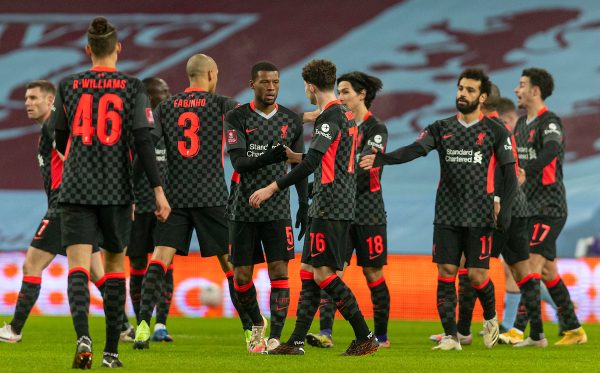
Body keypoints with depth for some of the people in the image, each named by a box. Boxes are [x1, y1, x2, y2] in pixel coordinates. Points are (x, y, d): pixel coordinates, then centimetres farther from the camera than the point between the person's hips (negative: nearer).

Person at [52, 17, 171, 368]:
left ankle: (83, 336, -30)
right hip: (116, 190, 0)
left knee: (78, 266, -6)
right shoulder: (132, 87, -2)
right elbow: (143, 141, -8)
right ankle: (112, 350, 15)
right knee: (115, 266, 14)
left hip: (76, 189, 0)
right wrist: (158, 190, -4)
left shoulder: (68, 86, 3)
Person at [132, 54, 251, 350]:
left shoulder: (165, 107, 9)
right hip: (211, 197, -2)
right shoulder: (221, 105, 2)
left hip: (174, 195, 2)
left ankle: (144, 323, -21)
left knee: (159, 259, -5)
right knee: (230, 262, 6)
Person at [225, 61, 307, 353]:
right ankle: (256, 324, 28)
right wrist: (271, 157, -30)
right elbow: (238, 162, -13)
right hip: (243, 210, -1)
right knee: (242, 276, 3)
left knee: (279, 271, -11)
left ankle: (275, 337, -10)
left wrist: (304, 205, 8)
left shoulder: (291, 121, 7)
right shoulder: (237, 118, -2)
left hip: (277, 209, 1)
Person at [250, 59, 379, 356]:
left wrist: (272, 188, -20)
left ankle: (365, 337, -8)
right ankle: (297, 342, 8)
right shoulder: (345, 115, 17)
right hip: (342, 206, 10)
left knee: (323, 273, -9)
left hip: (329, 206, -10)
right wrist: (294, 156, 30)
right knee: (309, 272, 9)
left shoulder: (330, 117, -14)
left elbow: (311, 164, -22)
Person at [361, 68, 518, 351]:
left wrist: (505, 209, -12)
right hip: (447, 215, 3)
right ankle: (450, 336, 1)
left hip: (479, 216, -3)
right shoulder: (441, 129, 8)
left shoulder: (496, 132, 2)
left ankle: (490, 318, 25)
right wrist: (381, 159, -26)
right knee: (446, 273, -4)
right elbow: (415, 150, -8)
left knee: (477, 275, -5)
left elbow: (510, 174, 1)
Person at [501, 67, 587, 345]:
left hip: (548, 208, -9)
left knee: (533, 266, -14)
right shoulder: (521, 124, 14)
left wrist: (526, 172, -43)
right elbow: (513, 158, 22)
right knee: (548, 270, 11)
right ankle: (574, 330, 17)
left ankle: (518, 330, -18)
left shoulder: (549, 122, -13)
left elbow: (552, 150, -33)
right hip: (528, 207, 9)